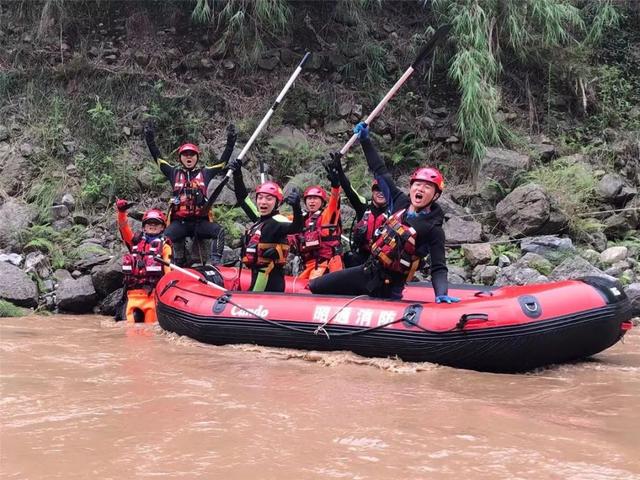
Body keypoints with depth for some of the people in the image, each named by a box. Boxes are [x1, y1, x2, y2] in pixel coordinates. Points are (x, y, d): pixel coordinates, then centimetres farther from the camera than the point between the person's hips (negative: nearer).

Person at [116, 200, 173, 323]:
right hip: (134, 290, 3)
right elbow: (124, 227, 6)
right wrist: (121, 211, -13)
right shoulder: (135, 240, 21)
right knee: (131, 324, -8)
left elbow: (169, 267, -1)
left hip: (154, 290, -3)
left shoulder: (164, 245, 10)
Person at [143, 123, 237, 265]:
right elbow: (157, 157, 9)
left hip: (201, 221, 0)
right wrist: (150, 140, 0)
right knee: (165, 237, -28)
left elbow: (223, 161, 9)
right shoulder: (174, 173, 15)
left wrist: (230, 142, 0)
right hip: (179, 221, 0)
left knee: (219, 231, -27)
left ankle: (216, 260, -27)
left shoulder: (205, 173, 14)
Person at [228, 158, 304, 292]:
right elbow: (243, 198, 24)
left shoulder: (277, 221, -13)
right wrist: (237, 174, 18)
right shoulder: (259, 218, 13)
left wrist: (296, 207, -51)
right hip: (258, 276, 9)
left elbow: (296, 227, -33)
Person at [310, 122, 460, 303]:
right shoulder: (401, 202, 1)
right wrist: (365, 140, 12)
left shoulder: (433, 229, -16)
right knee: (315, 287, 9)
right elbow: (381, 171, 10)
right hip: (367, 271, 7)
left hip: (386, 288, -6)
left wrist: (442, 294, -38)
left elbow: (438, 267, -19)